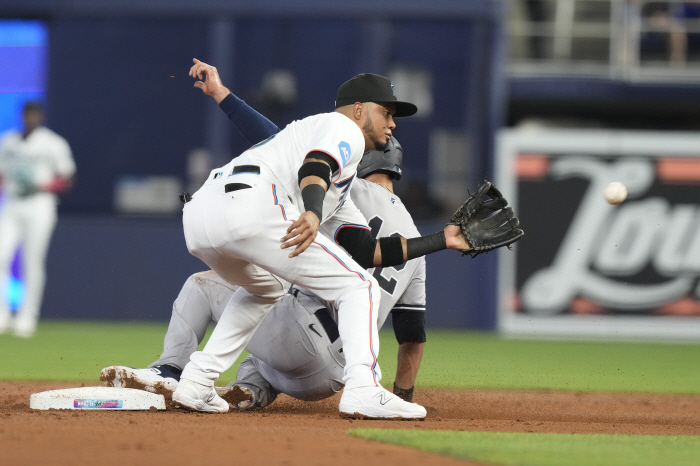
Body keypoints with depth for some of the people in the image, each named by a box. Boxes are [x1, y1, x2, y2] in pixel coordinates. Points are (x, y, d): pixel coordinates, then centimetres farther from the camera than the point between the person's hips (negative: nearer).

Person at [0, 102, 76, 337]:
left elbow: (67, 179, 2)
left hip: (39, 205, -4)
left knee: (33, 262, -5)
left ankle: (27, 317, 2)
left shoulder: (54, 144, 1)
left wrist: (42, 187, -13)